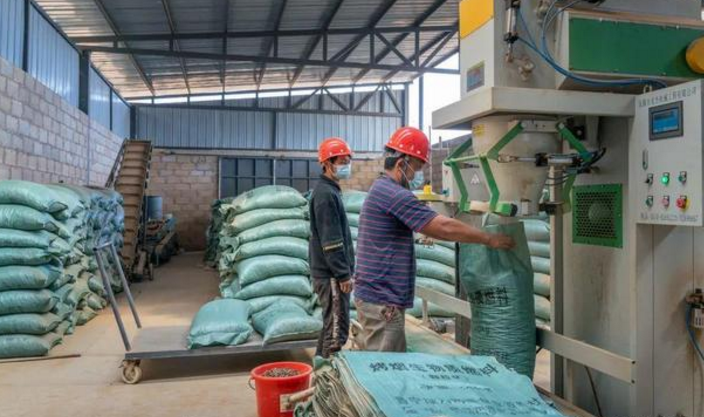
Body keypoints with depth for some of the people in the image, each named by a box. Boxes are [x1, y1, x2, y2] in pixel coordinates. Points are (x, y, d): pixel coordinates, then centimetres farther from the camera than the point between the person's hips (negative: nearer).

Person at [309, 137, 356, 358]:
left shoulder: (330, 191, 16)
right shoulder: (325, 193, -15)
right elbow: (330, 240, -20)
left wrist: (346, 270, 20)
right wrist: (343, 274, -19)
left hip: (331, 273, 10)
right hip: (331, 274, -10)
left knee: (331, 324, 18)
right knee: (337, 327, -5)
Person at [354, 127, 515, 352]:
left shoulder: (382, 189, 16)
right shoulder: (393, 194, -18)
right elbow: (444, 227, -17)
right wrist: (489, 239, -7)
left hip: (374, 296, 10)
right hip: (383, 301, -10)